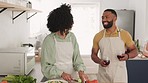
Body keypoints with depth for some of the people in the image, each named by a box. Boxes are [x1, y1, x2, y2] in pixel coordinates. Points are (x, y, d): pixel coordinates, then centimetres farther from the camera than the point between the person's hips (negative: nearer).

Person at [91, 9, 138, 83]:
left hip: (119, 75, -2)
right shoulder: (98, 36, 1)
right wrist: (100, 61, -12)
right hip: (103, 75, 2)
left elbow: (134, 51, 4)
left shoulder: (124, 34, -5)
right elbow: (93, 54, 8)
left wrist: (127, 55, -17)